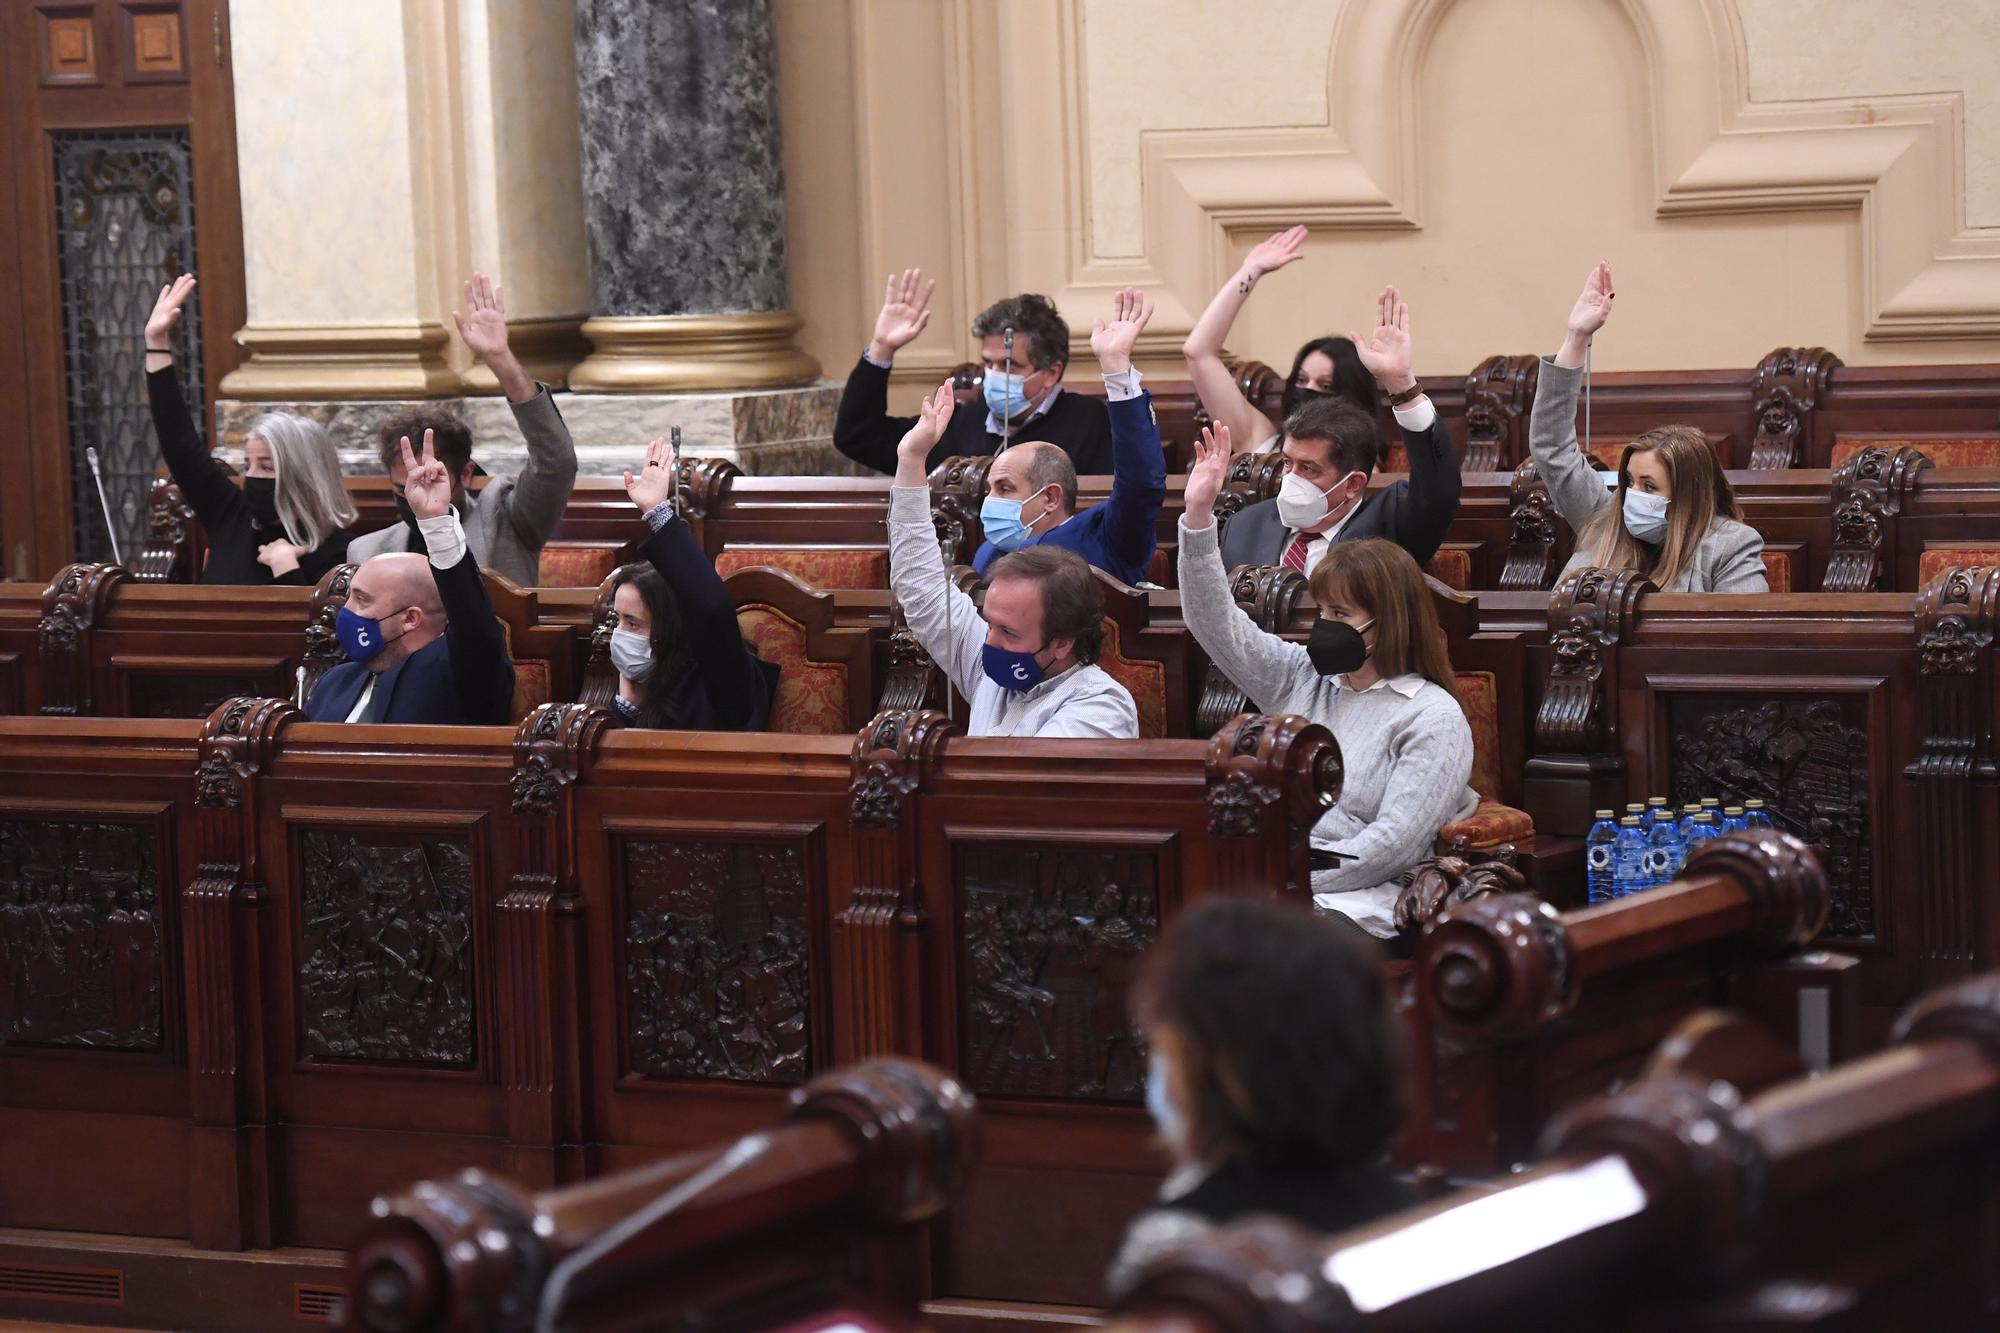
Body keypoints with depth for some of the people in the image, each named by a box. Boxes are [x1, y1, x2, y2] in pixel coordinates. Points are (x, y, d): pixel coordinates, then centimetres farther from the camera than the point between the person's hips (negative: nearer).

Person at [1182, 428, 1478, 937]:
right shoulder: (1302, 676, 22)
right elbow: (1219, 626, 19)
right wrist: (1198, 515, 8)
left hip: (1350, 897, -5)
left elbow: (1395, 843, -7)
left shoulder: (1434, 718, 2)